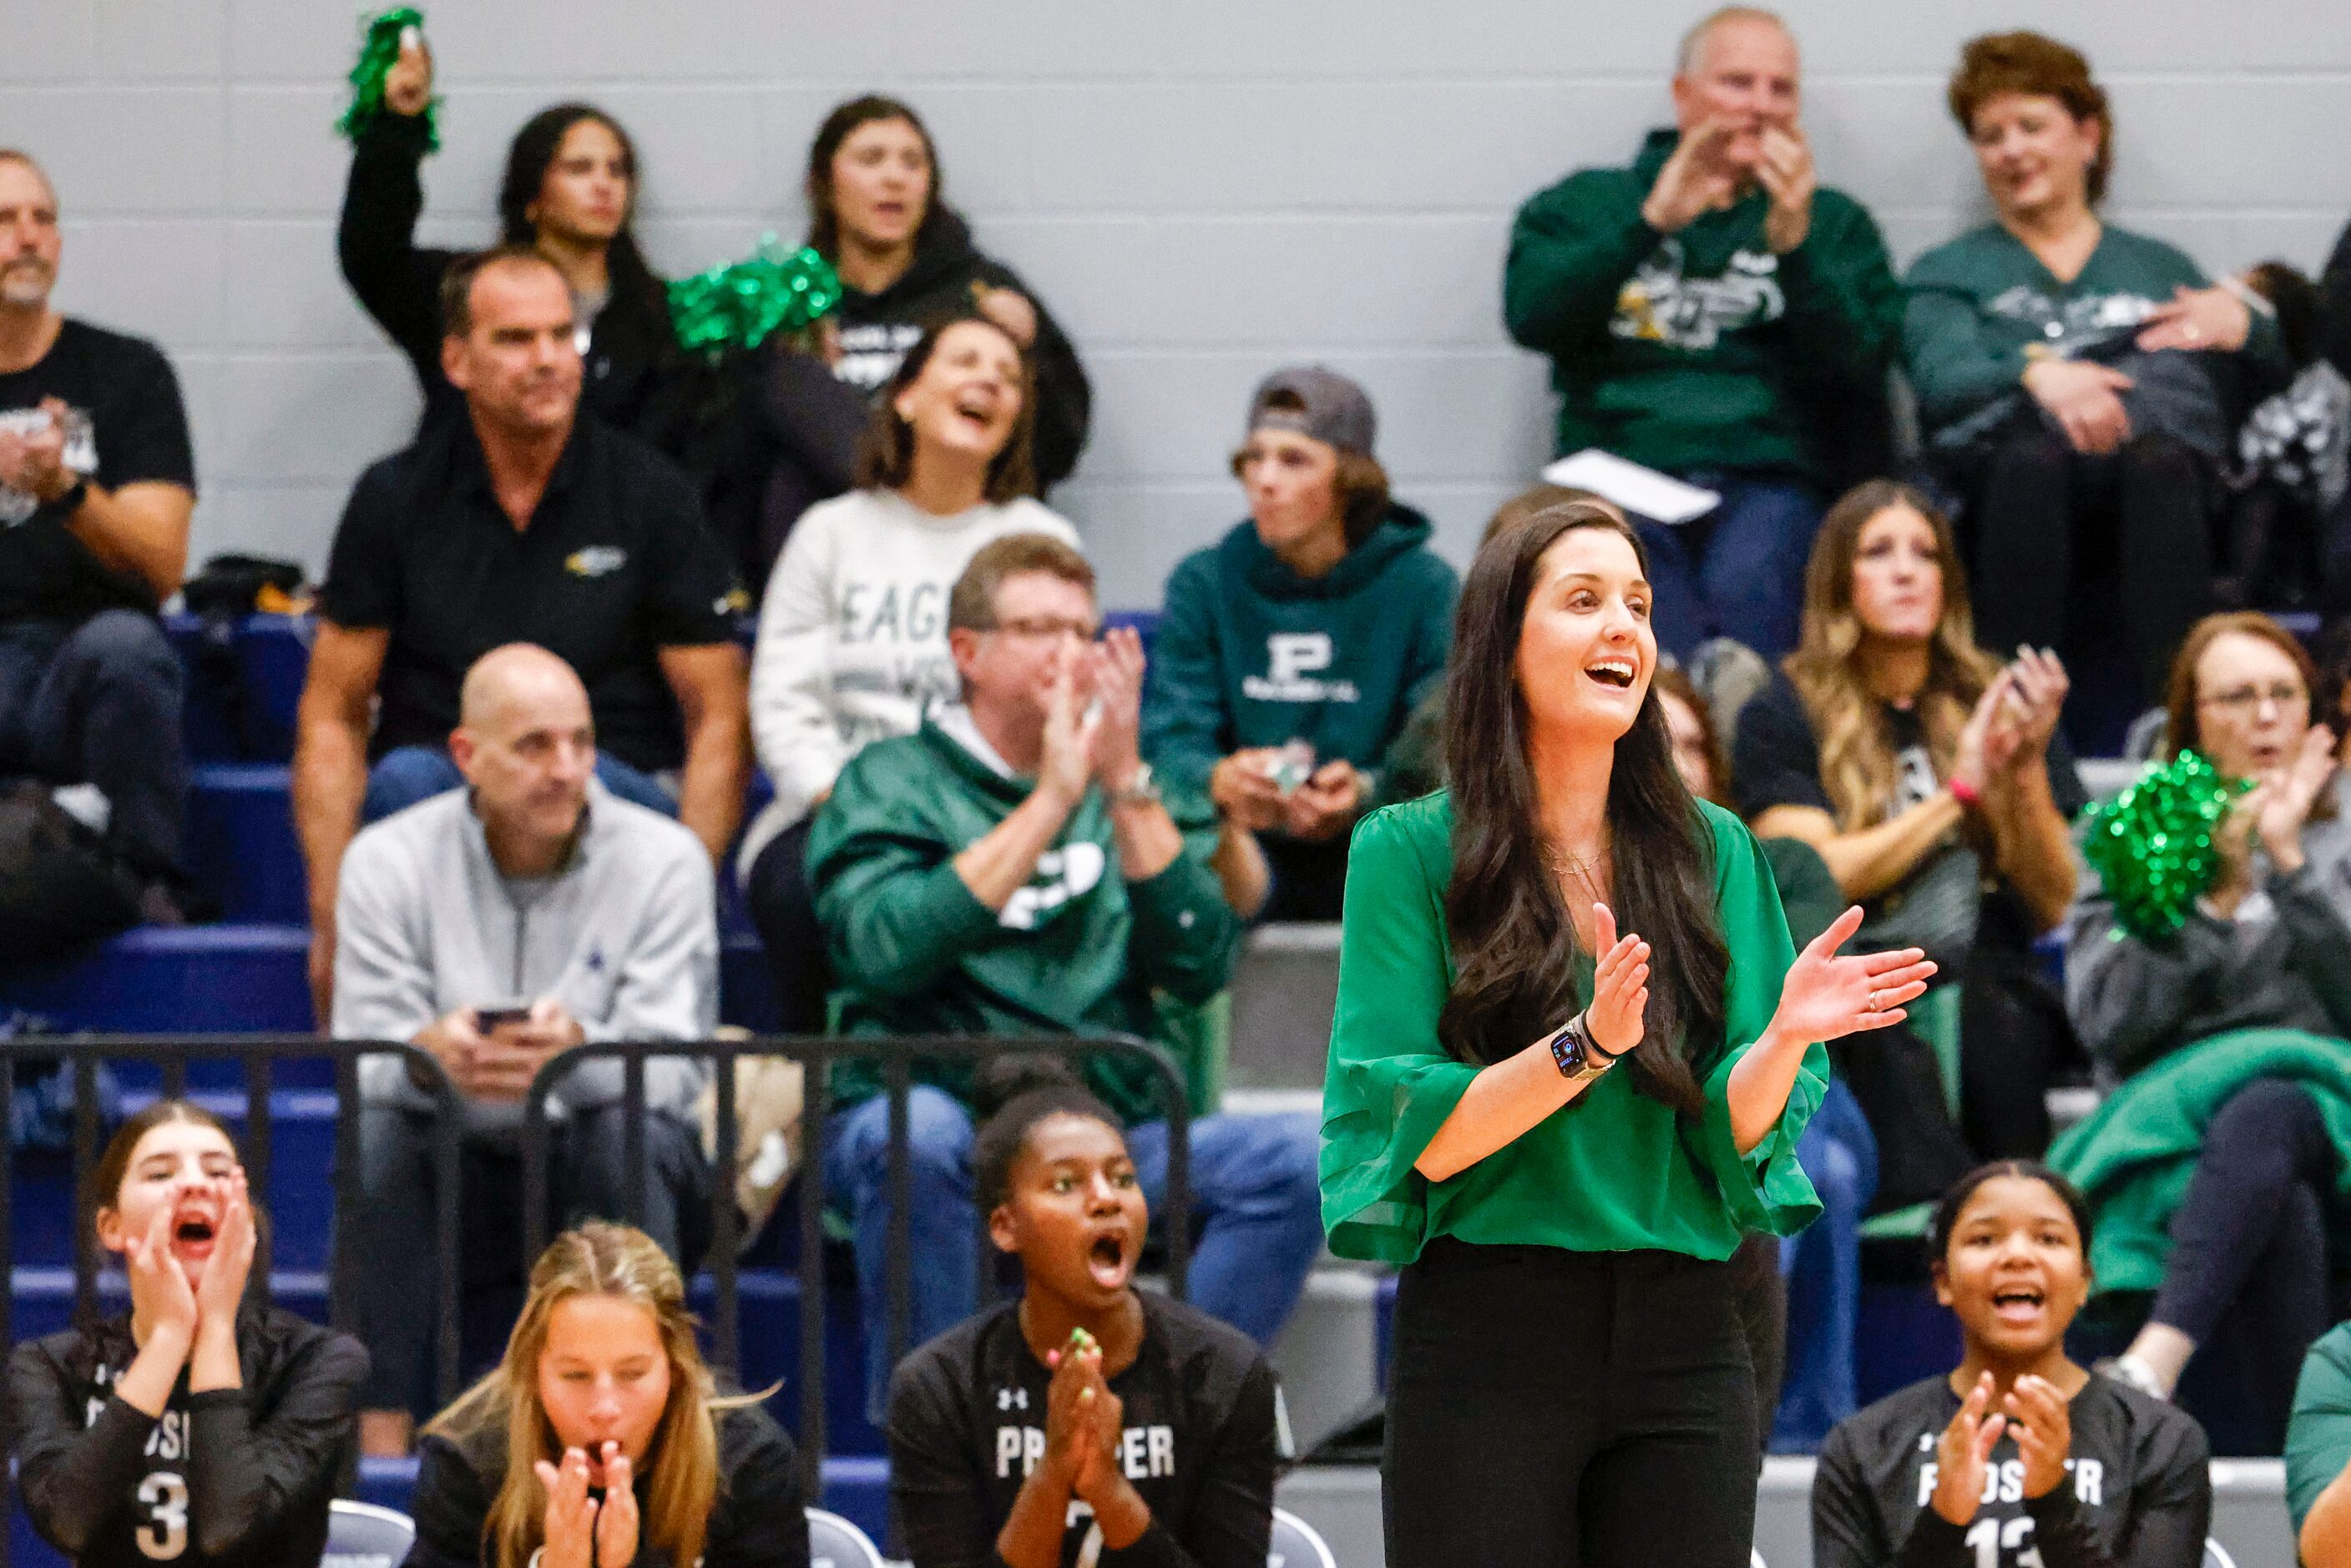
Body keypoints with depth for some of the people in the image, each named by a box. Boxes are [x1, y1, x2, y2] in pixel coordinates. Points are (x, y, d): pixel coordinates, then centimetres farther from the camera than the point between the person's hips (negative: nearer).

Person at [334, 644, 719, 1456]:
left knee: (631, 1132, -34)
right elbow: (364, 1064, -12)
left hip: (616, 1180, -1)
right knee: (376, 1133, -30)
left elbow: (670, 1070, -17)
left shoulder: (662, 859, -6)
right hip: (457, 1182, 1)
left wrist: (581, 1055, -42)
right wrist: (429, 1055, -39)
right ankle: (381, 1437, -32)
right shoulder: (387, 862, -3)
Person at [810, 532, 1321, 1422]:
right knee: (920, 1134, -37)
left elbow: (1202, 965, 0)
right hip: (945, 1108, -3)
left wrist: (1127, 788, -8)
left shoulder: (1144, 798, 18)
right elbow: (885, 949, -13)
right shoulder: (890, 783, 8)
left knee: (1295, 1157, -22)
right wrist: (1050, 802, -13)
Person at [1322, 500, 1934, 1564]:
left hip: (1681, 1344, 3)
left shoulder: (1710, 849, 9)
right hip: (1486, 1344, -3)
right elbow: (1417, 1143, -8)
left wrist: (1785, 1034, -16)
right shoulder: (1411, 851, -2)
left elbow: (1732, 1128, 4)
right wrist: (1588, 1045, -22)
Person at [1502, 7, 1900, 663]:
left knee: (1747, 584, -36)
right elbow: (1531, 315, 2)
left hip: (1766, 485, 0)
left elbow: (1862, 370, 7)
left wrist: (1794, 246, -6)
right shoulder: (1590, 203, 22)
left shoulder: (1832, 222, 23)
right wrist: (1653, 222, -7)